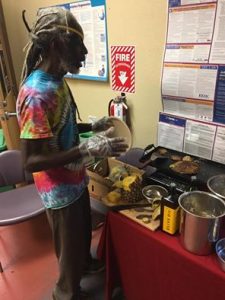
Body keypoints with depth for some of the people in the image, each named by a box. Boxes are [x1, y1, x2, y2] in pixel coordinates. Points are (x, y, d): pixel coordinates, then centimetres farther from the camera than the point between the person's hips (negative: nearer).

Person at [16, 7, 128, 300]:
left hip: (75, 180, 9)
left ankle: (84, 263, 60)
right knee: (70, 246, 16)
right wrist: (88, 149, -33)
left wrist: (92, 126, 2)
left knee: (83, 233, 30)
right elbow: (31, 161, -29)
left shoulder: (57, 81, 2)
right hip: (60, 190, -9)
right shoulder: (36, 94, -28)